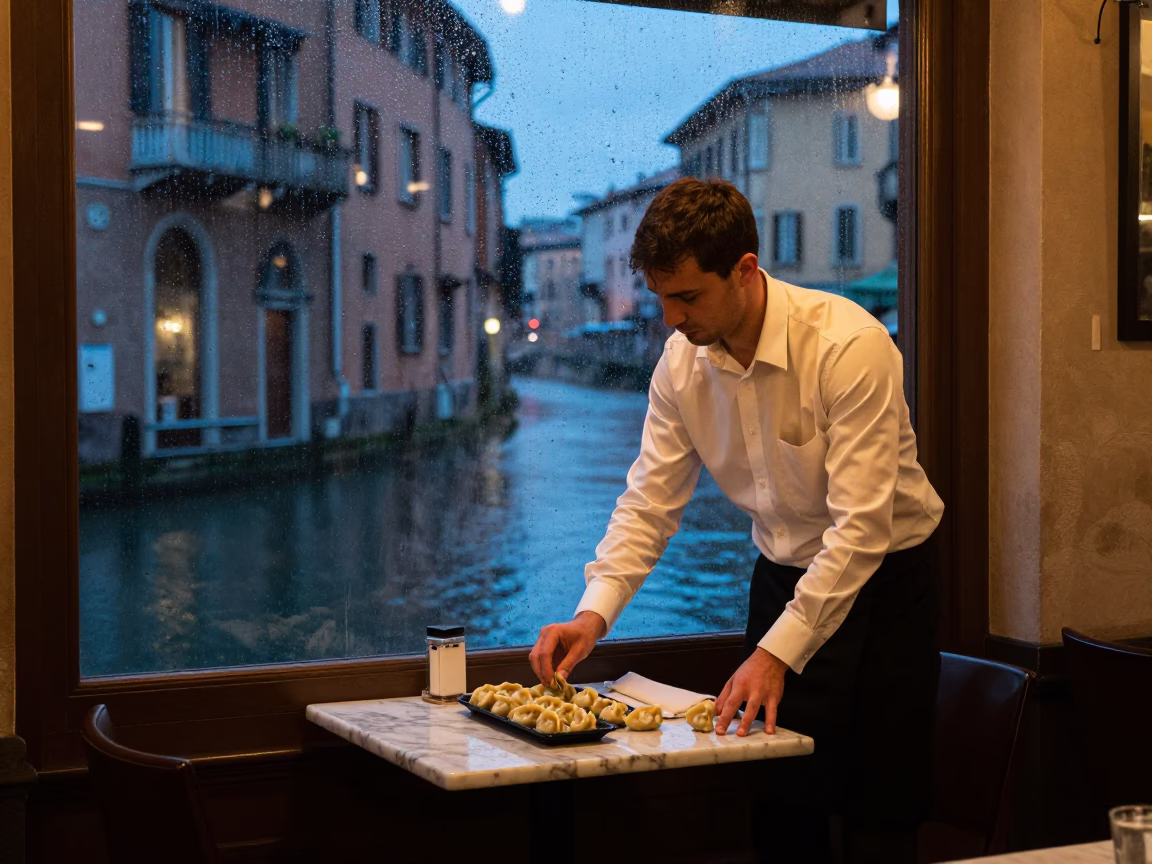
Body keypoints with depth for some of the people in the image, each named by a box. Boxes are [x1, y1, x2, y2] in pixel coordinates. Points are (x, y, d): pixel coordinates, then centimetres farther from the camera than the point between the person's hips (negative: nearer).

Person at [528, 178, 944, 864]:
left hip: (882, 581, -5)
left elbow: (860, 527, -29)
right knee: (779, 808, 9)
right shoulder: (683, 361, -8)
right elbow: (650, 501, -3)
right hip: (784, 575, 5)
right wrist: (595, 611, -18)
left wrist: (778, 651, -33)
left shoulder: (849, 345, -26)